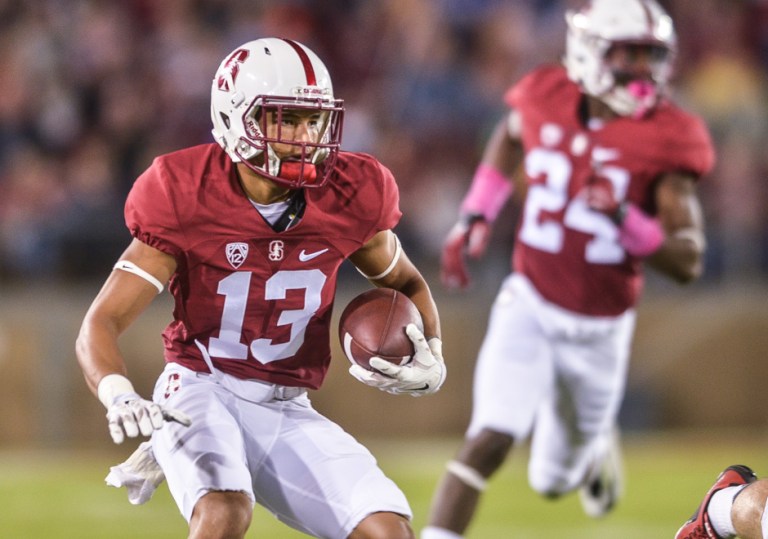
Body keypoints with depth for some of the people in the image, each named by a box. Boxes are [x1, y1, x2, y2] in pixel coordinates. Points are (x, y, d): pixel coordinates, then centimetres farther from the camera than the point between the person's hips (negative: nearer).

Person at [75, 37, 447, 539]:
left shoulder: (348, 199, -4)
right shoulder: (188, 200, -13)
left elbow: (406, 284, 16)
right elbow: (102, 323, -14)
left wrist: (430, 360, -4)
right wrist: (120, 398, -34)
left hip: (287, 413, 4)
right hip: (201, 392, -4)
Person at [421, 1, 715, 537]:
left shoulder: (666, 137, -16)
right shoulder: (547, 97, -9)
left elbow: (687, 262, -17)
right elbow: (510, 136, 18)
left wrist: (625, 217, -33)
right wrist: (475, 218, 8)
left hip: (599, 328, 0)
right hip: (530, 306, 0)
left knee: (553, 481, 19)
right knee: (489, 441, -23)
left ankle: (594, 448, 55)